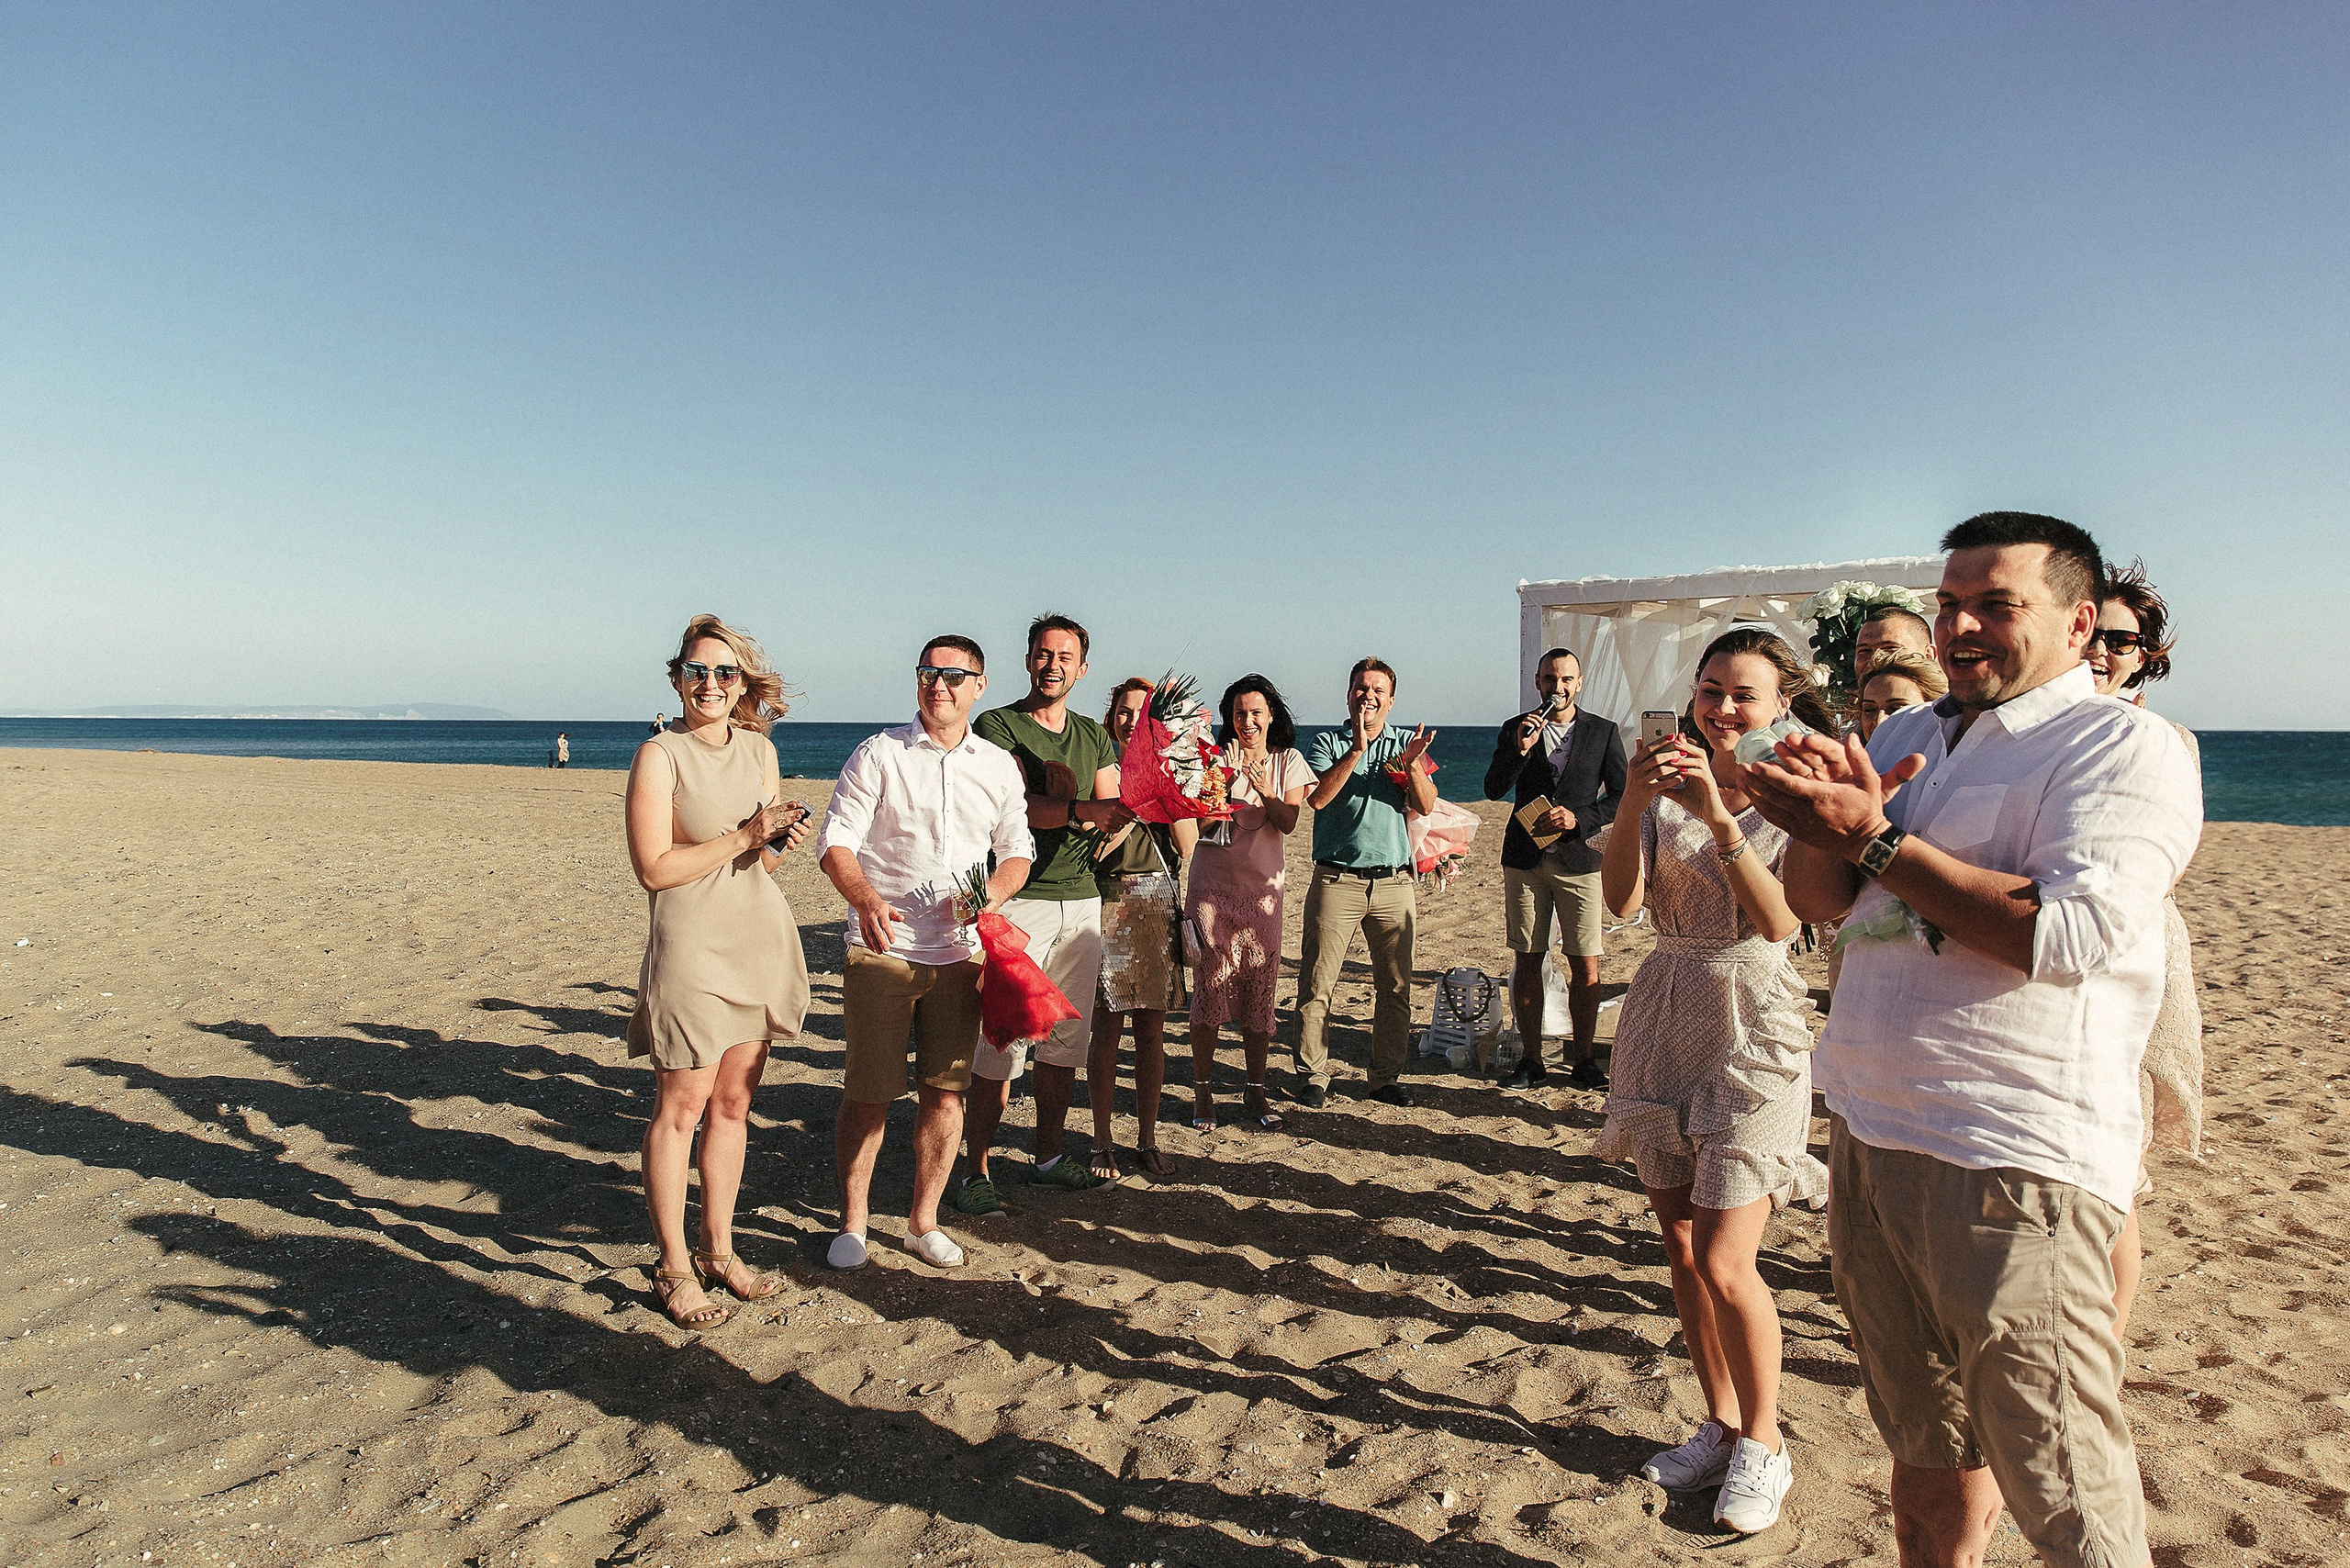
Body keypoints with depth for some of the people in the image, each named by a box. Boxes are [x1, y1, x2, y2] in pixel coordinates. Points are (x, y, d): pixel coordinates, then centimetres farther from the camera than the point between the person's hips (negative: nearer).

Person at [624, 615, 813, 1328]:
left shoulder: (759, 749, 9)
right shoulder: (660, 755, -9)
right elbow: (653, 868, -15)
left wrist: (783, 839, -6)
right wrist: (743, 837, -18)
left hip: (761, 936, 6)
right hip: (692, 943, -6)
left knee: (733, 1102, 12)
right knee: (682, 1106, 1)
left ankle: (718, 1250, 26)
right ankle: (674, 1268, 15)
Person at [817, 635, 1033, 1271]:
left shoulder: (999, 766, 10)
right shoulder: (879, 754, -1)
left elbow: (1018, 850, 16)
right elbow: (836, 841, -7)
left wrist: (989, 896, -5)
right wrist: (866, 901, -26)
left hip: (960, 953, 3)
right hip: (882, 951, -3)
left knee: (946, 1092, 6)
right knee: (869, 1093, 3)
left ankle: (924, 1220, 24)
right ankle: (853, 1220, 22)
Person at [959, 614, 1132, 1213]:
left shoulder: (1093, 736, 17)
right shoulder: (998, 725, -2)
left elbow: (1111, 816, 11)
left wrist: (1120, 813, -12)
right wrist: (1081, 810, -30)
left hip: (1081, 898, 6)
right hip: (1019, 899, -6)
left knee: (1066, 1040, 11)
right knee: (1001, 1042, -7)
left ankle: (1049, 1159, 24)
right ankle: (976, 1173, 3)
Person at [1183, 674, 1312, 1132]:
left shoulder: (1288, 762, 7)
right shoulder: (1216, 758, 3)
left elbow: (1288, 822, -6)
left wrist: (1260, 782, -18)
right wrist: (1226, 778, -18)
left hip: (1263, 889, 1)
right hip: (1213, 886, -1)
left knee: (1259, 991, 3)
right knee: (1210, 988, -3)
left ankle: (1255, 1090, 15)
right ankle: (1203, 1090, 9)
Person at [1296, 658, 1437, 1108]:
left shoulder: (1405, 745, 12)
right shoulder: (1329, 743, 4)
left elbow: (1426, 805, 1)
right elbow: (1316, 798, -12)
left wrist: (1412, 765, -17)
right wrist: (1356, 750, -18)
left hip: (1393, 881, 3)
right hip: (1337, 880, -3)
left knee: (1395, 987, 6)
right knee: (1318, 984, -3)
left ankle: (1386, 1078, 18)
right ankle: (1313, 1076, 8)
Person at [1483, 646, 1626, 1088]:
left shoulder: (1603, 732, 6)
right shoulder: (1516, 729, 8)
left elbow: (1621, 796, 5)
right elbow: (1494, 789, -1)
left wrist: (1579, 818, -11)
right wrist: (1520, 750, -17)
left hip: (1578, 859, -1)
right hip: (1525, 859, 1)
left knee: (1585, 966, -2)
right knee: (1527, 961, 4)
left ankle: (1584, 1061, 10)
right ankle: (1532, 1059, 13)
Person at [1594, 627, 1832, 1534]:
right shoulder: (1671, 786, 4)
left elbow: (1778, 921, -19)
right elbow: (1622, 899, -9)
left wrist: (1718, 816, -29)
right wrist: (1633, 805, -23)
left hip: (1750, 1025, -4)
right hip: (1664, 1012, 4)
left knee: (1725, 1263, -6)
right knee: (1681, 1245, 12)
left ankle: (1762, 1443, 18)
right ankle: (1721, 1424, 31)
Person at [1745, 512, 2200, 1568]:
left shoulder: (2123, 746, -7)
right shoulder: (1909, 737, 15)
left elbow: (2068, 937, -21)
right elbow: (1814, 901, 11)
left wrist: (1873, 840, -18)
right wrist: (1824, 817, -9)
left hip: (2014, 1164, -7)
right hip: (1868, 1133, 7)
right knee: (1926, 1444, 21)